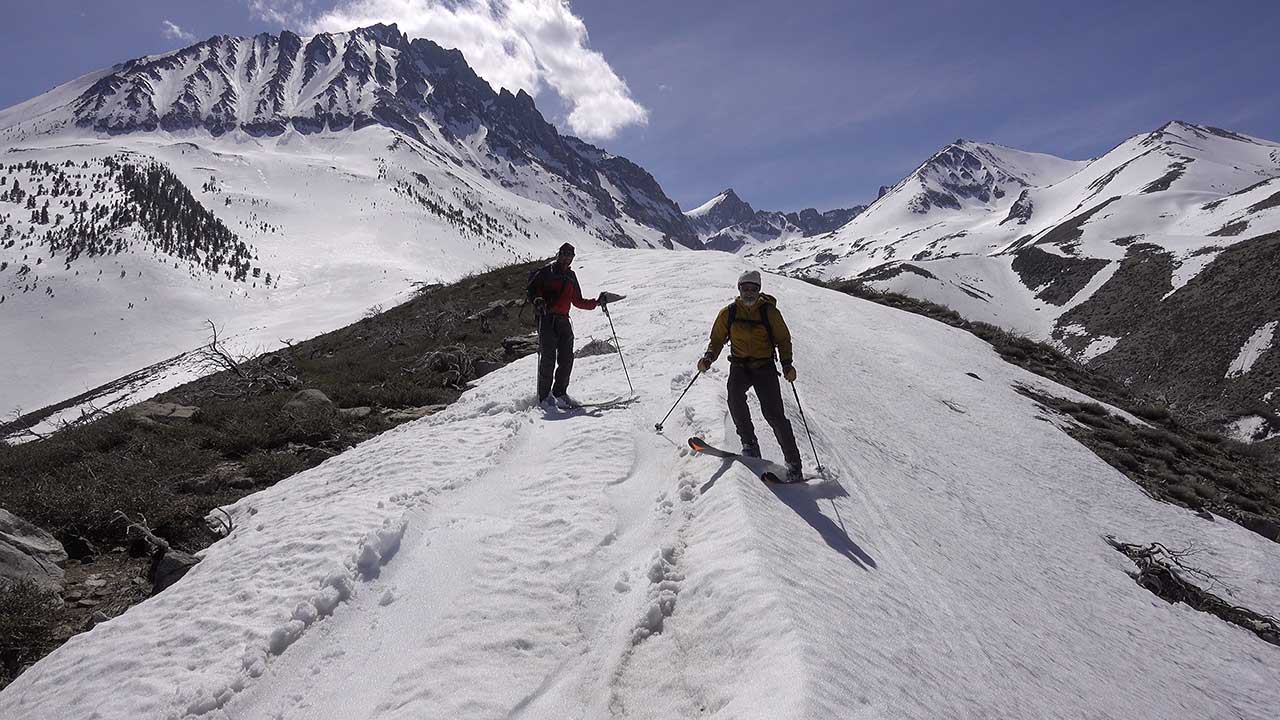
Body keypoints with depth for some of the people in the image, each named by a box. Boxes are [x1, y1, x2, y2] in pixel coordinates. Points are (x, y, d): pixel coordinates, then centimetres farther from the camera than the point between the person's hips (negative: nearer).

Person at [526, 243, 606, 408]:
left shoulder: (571, 277, 21)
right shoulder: (547, 272, 4)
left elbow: (578, 301, 24)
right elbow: (533, 286, -2)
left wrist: (596, 303, 13)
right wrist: (538, 300, -21)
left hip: (563, 321, 6)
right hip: (546, 319, -6)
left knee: (567, 358, -1)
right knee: (548, 358, -10)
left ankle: (560, 393, 10)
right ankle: (544, 396, -3)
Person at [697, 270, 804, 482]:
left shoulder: (769, 311, 0)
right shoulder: (729, 313, 5)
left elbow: (783, 339, 6)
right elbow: (717, 340, 12)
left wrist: (787, 363, -9)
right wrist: (708, 358, -7)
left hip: (764, 366, -2)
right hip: (739, 365, 2)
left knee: (773, 414, -12)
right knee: (735, 397, -29)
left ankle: (793, 463, -4)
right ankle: (749, 443, -13)